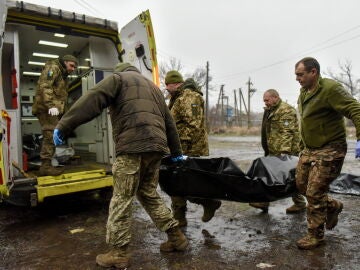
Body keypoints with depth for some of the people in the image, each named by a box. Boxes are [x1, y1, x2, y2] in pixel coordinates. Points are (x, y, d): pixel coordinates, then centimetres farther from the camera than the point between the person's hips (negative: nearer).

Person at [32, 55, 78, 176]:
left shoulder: (63, 75, 27)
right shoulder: (53, 67, -2)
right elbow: (45, 86, -18)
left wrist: (63, 110, 16)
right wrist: (51, 105, -28)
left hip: (55, 109, 10)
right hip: (46, 108, -10)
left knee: (51, 137, 7)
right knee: (51, 136, -13)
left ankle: (46, 165, 12)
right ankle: (46, 166, -11)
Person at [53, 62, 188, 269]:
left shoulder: (118, 78, 12)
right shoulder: (153, 86, 32)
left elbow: (91, 102, -3)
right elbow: (169, 122, 31)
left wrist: (63, 127, -2)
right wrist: (177, 153, 37)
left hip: (133, 146, -7)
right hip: (156, 146, 7)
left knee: (122, 199, 2)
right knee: (149, 193, 19)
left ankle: (119, 253, 11)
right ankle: (176, 237, 24)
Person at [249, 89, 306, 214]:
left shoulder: (286, 110, -13)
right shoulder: (270, 111, 18)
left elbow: (287, 132, -24)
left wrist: (284, 151, -30)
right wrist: (267, 149, 22)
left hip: (286, 151, -10)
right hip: (273, 151, 10)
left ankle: (300, 203, 18)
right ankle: (264, 202, 16)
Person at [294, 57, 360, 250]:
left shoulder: (330, 88, -18)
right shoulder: (304, 92, 10)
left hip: (329, 151, -9)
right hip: (309, 149, 9)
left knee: (314, 193, -5)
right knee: (301, 185, 15)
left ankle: (315, 235, 14)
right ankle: (333, 206, 38)